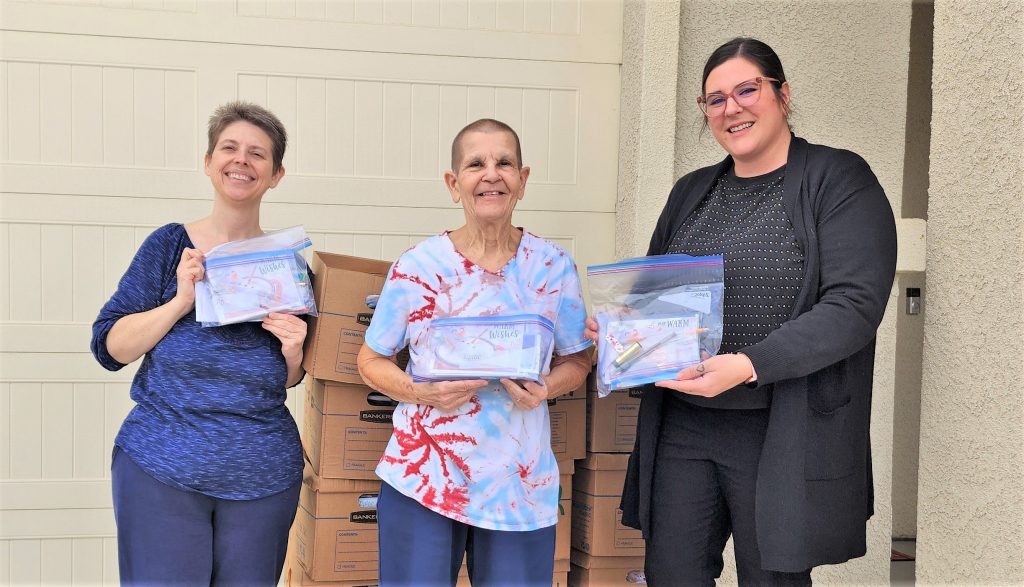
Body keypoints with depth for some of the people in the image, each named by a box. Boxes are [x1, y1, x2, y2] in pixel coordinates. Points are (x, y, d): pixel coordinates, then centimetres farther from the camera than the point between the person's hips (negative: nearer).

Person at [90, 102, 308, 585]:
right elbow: (109, 347, -2)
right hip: (160, 469, -2)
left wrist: (293, 353, -7)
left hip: (263, 475, 2)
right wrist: (181, 301, -13)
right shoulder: (170, 245, 1)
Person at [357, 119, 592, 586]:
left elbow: (576, 361, 9)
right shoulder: (418, 265, -4)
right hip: (423, 476, -1)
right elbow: (371, 361, 4)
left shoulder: (553, 266, 0)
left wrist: (546, 388, -13)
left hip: (521, 484, 2)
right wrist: (423, 393, -15)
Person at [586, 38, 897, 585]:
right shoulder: (690, 192, 14)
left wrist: (749, 366, -25)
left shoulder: (838, 180, -5)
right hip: (682, 422, 5)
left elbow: (854, 306, -16)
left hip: (781, 433, -5)